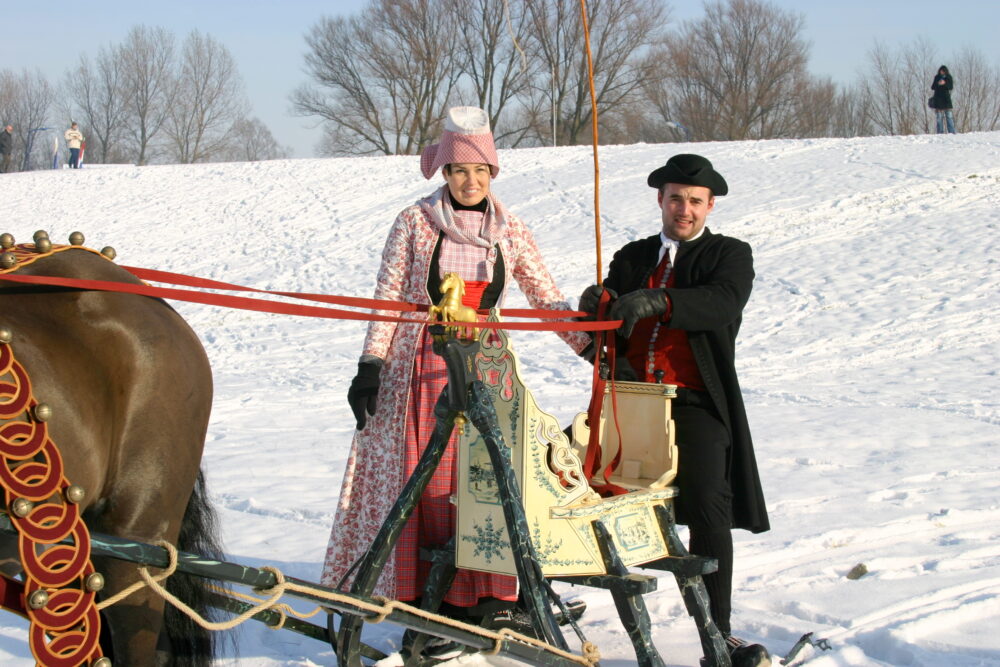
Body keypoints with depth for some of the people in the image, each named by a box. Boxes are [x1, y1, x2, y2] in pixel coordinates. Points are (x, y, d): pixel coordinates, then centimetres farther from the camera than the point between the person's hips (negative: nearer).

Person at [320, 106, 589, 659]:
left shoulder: (508, 231, 7)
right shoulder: (414, 224, 0)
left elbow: (547, 299, 9)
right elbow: (388, 300, 0)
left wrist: (592, 347, 2)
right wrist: (370, 366, -7)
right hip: (422, 370, -2)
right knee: (428, 486, -2)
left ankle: (488, 602, 4)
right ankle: (436, 610, 2)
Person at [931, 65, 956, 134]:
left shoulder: (948, 77, 4)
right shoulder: (937, 77, 8)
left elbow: (950, 87, -6)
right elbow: (932, 87, 4)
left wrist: (944, 83, -23)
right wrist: (938, 84, -14)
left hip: (946, 99, -1)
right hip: (938, 99, 1)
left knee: (949, 116, -6)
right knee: (939, 117, 1)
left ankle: (952, 132, -6)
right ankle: (940, 133, 3)